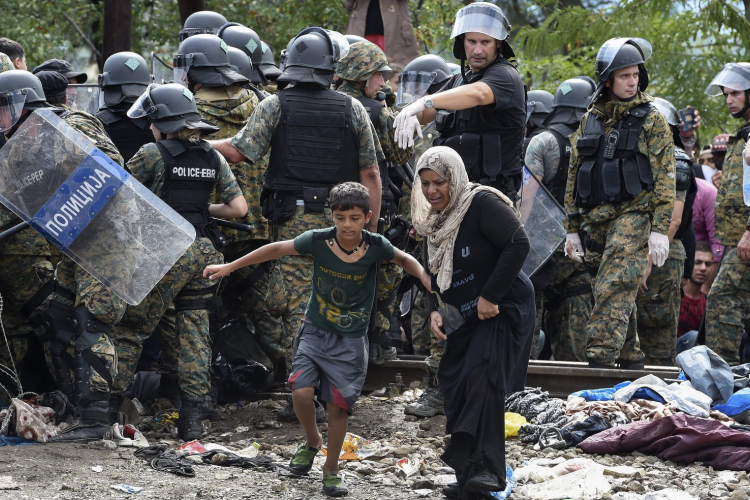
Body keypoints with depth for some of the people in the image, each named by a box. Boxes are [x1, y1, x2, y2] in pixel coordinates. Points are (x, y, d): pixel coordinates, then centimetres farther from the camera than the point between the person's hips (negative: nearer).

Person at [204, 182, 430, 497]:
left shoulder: (375, 246, -14)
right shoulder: (317, 241, -15)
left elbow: (405, 260, 6)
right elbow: (277, 249, -4)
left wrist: (428, 280, -13)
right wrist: (229, 267, -2)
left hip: (350, 341, 0)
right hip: (315, 331, 0)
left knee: (337, 406, -3)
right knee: (301, 392, -17)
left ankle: (331, 469, 19)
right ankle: (312, 442, 14)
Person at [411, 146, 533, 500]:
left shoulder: (482, 204, -15)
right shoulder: (433, 222, 11)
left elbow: (518, 244, -24)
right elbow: (437, 276, 20)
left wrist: (490, 296, -23)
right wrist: (436, 311, 0)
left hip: (504, 310, -9)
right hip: (466, 319, 9)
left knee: (483, 378, -25)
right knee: (455, 388, 6)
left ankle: (487, 469, -31)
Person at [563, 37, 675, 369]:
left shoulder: (650, 119, 1)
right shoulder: (590, 120, 15)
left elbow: (665, 176, -5)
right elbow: (574, 177, 19)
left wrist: (661, 229, -13)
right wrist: (572, 229, 15)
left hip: (633, 215, -5)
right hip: (595, 219, 5)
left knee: (613, 291, -18)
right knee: (620, 294, 10)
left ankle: (600, 361, -25)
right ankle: (630, 361, 18)